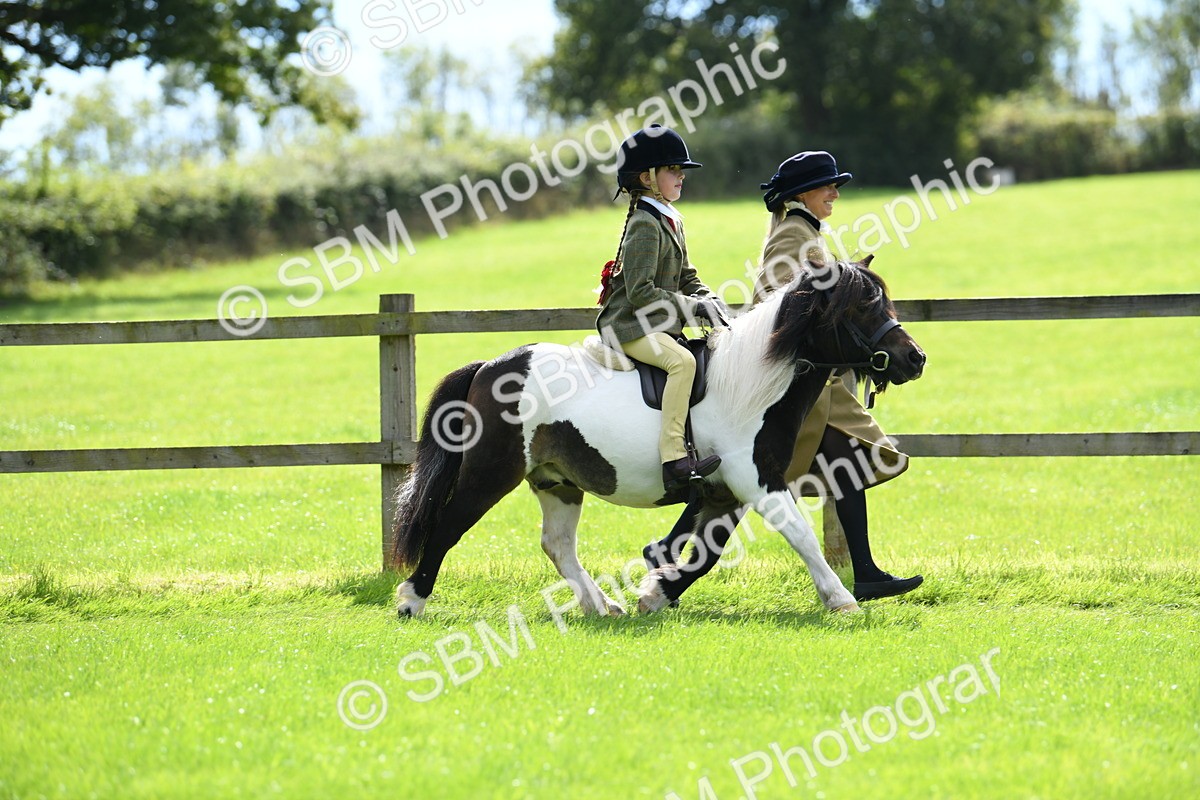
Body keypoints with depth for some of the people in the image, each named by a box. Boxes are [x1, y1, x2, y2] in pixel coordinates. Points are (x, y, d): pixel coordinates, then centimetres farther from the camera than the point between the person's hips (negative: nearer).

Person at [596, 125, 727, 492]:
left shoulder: (671, 221, 16)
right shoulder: (645, 226, -15)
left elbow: (686, 278, 20)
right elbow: (641, 293, -22)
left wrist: (709, 301, 0)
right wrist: (692, 307, -19)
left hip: (659, 324, 10)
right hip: (630, 326, -10)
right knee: (682, 361, -32)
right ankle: (674, 460, -39)